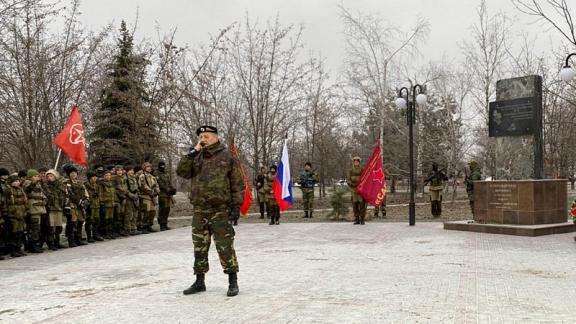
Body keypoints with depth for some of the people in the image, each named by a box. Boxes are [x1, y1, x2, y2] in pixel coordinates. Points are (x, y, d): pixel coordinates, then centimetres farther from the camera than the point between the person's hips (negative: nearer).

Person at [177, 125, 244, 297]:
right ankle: (199, 281, 23)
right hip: (199, 210, 5)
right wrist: (192, 152, -5)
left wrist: (236, 205, -9)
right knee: (199, 247, 11)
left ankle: (233, 282, 8)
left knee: (225, 246, -3)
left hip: (220, 210, -5)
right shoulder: (196, 157, 14)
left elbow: (238, 184, -3)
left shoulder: (227, 156, -1)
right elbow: (181, 172, 0)